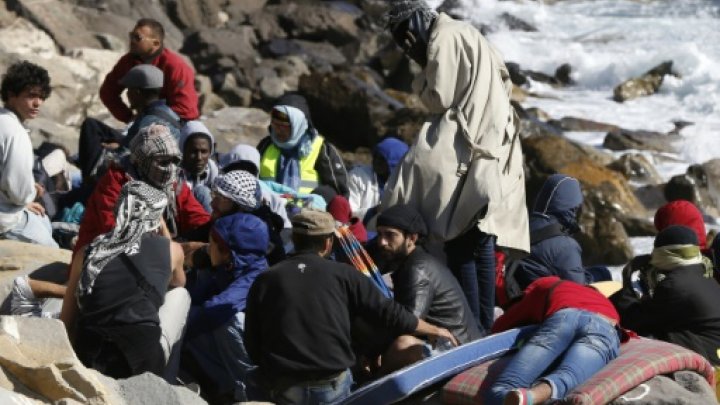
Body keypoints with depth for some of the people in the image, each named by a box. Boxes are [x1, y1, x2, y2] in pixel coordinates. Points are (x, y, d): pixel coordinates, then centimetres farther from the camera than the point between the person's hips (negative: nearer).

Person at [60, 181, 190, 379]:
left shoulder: (89, 251, 11)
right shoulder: (171, 249, 7)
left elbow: (67, 321, 15)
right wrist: (163, 230, 37)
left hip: (87, 362, 3)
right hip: (142, 364, -3)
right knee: (180, 294, 25)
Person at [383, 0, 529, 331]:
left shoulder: (445, 38, -7)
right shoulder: (465, 34, 22)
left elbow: (440, 98, -12)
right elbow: (504, 81, 23)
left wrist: (421, 82, 7)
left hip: (469, 147, -10)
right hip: (493, 144, 10)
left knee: (459, 243, -11)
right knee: (479, 242, 10)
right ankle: (485, 325, 13)